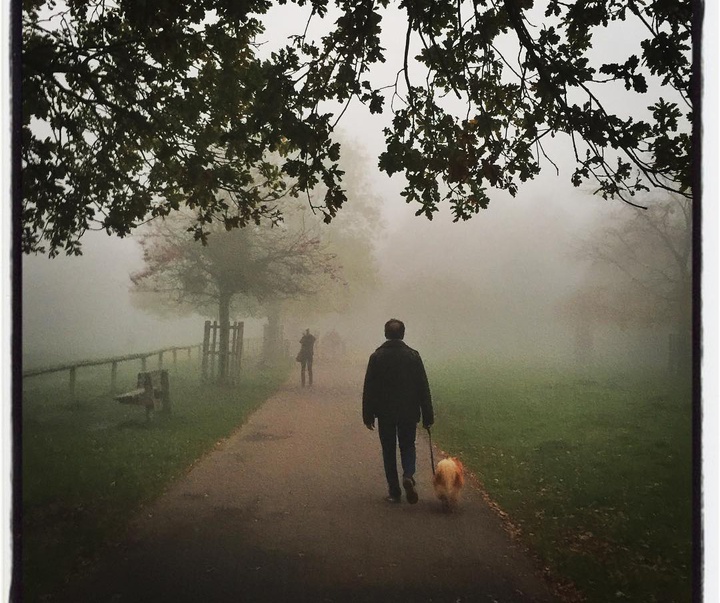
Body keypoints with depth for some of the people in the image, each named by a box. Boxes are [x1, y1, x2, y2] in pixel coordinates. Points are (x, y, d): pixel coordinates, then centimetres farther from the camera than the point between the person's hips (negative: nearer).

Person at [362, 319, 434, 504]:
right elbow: (423, 388, -2)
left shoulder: (376, 357, -4)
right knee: (408, 447, 15)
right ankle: (408, 476, -12)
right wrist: (427, 416, 4)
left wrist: (368, 416, 3)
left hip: (385, 414, 0)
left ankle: (394, 492, 11)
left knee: (389, 451, 10)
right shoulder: (413, 355, -3)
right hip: (409, 412, 0)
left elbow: (368, 389, -4)